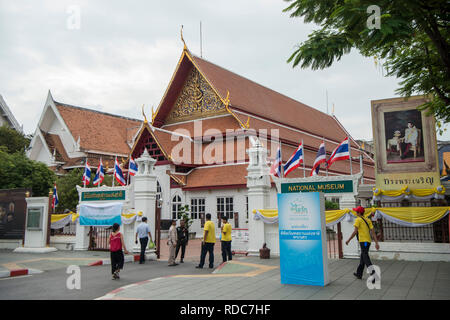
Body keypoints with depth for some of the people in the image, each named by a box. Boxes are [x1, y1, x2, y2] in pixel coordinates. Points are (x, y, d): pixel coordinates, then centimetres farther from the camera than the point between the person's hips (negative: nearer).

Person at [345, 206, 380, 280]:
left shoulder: (358, 220, -5)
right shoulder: (368, 220, 15)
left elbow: (355, 231, -11)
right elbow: (373, 232, 8)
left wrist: (348, 240, -5)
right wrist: (376, 243, 6)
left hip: (363, 241, -8)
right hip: (368, 241, 8)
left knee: (366, 258, -9)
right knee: (362, 257, 18)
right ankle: (359, 274, 29)